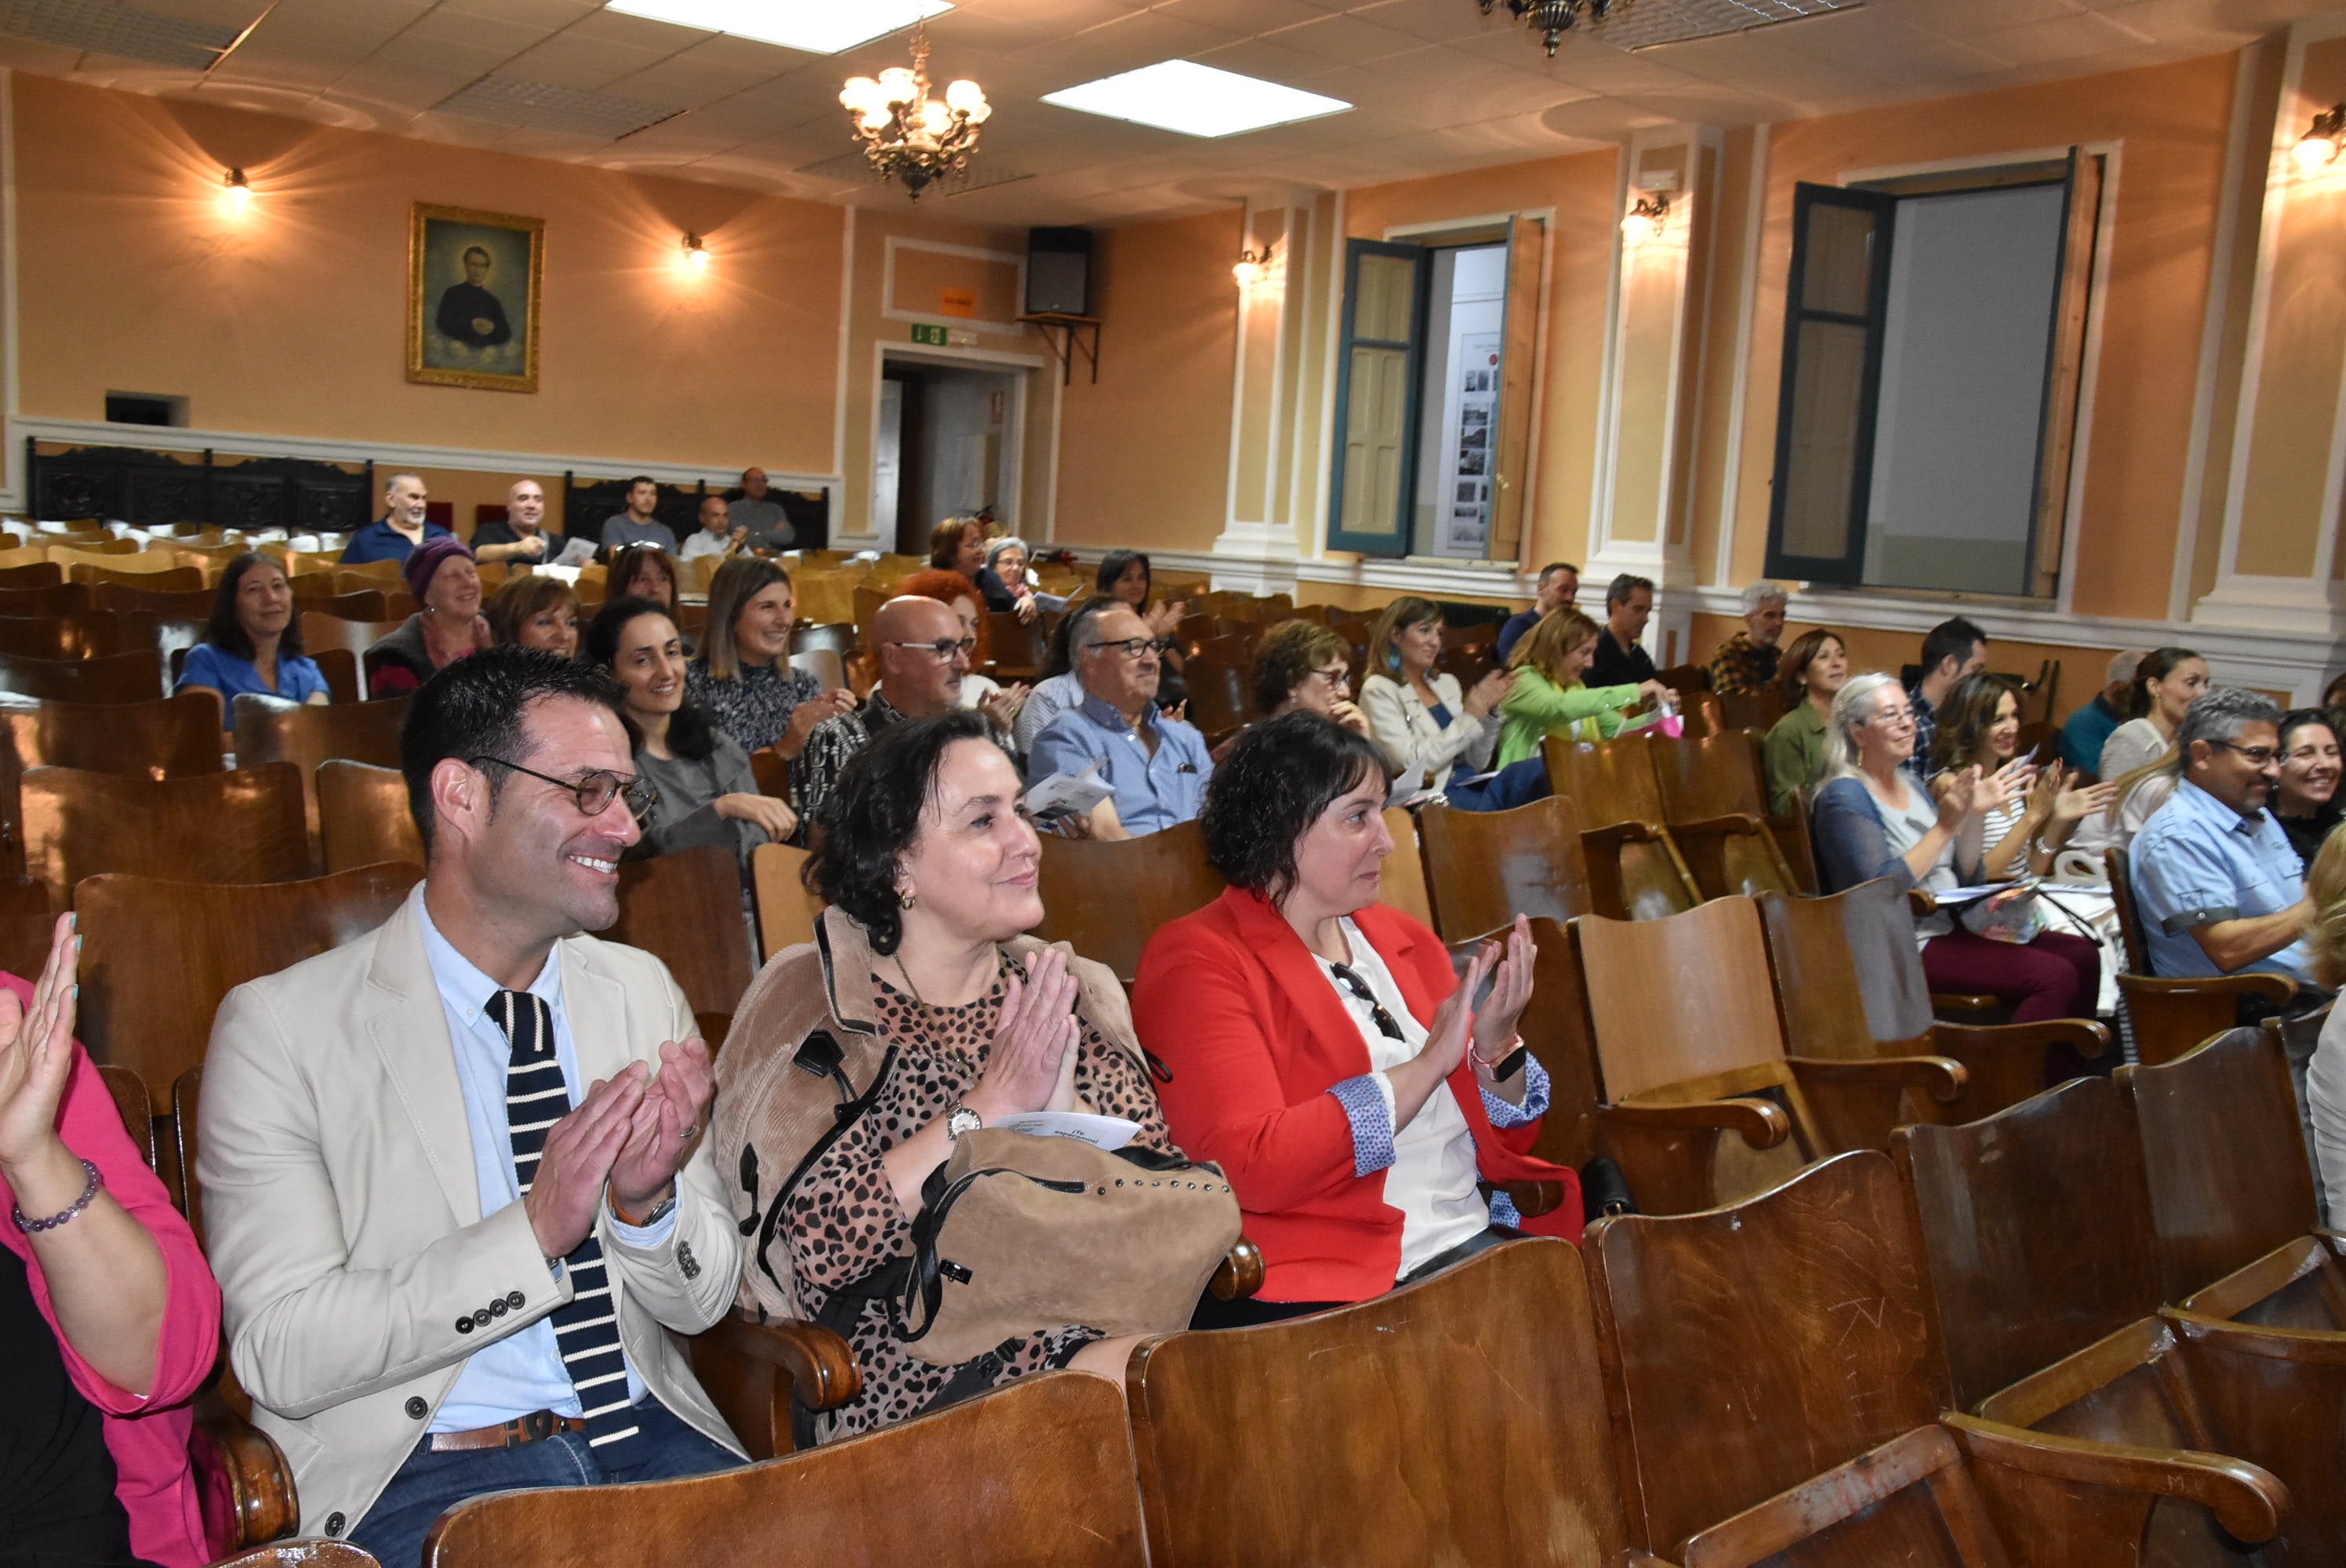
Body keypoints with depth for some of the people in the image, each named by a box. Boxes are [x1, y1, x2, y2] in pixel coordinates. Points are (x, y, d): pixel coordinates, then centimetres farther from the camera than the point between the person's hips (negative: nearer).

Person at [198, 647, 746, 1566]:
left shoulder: (641, 991, 6)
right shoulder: (279, 1027, -8)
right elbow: (280, 1355, -14)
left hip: (648, 1434, 3)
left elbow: (703, 1302, 6)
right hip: (418, 1467, -2)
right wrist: (533, 1234, -23)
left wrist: (648, 1204, -15)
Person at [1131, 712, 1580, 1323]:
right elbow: (1250, 1169, -18)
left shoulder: (1401, 938, 14)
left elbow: (1508, 1144, 17)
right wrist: (1427, 1064, -16)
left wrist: (1496, 1044, -5)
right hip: (1318, 1286, -6)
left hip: (1472, 1239, 7)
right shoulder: (1198, 963, -5)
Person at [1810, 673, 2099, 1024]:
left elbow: (1963, 875, 14)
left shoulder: (1908, 783, 14)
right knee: (2054, 976, -20)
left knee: (2083, 956, -3)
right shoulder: (1845, 797, -11)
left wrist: (1975, 815, -1)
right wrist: (1945, 827, -21)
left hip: (1950, 926, 9)